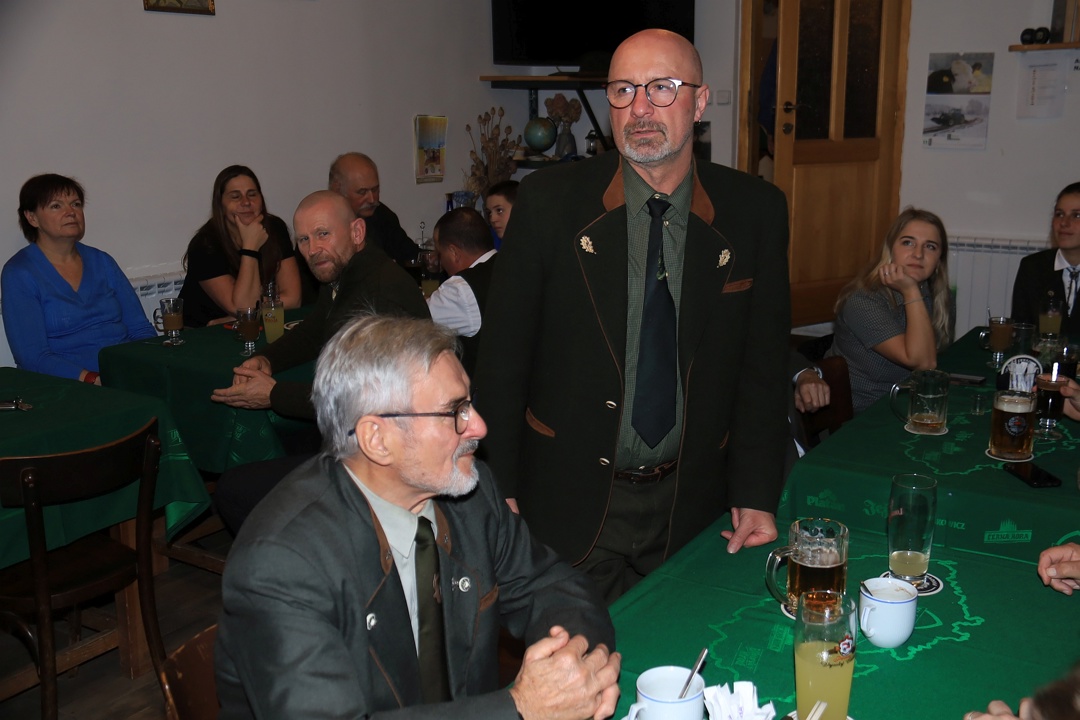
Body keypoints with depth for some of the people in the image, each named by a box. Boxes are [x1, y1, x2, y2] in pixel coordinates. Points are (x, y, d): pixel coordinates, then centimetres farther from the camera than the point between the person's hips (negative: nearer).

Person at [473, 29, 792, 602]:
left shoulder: (756, 211, -2)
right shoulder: (548, 203, -8)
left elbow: (765, 361, 3)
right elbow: (502, 355, -4)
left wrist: (756, 495, 0)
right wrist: (503, 491, -5)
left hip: (692, 505, 2)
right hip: (570, 503, -1)